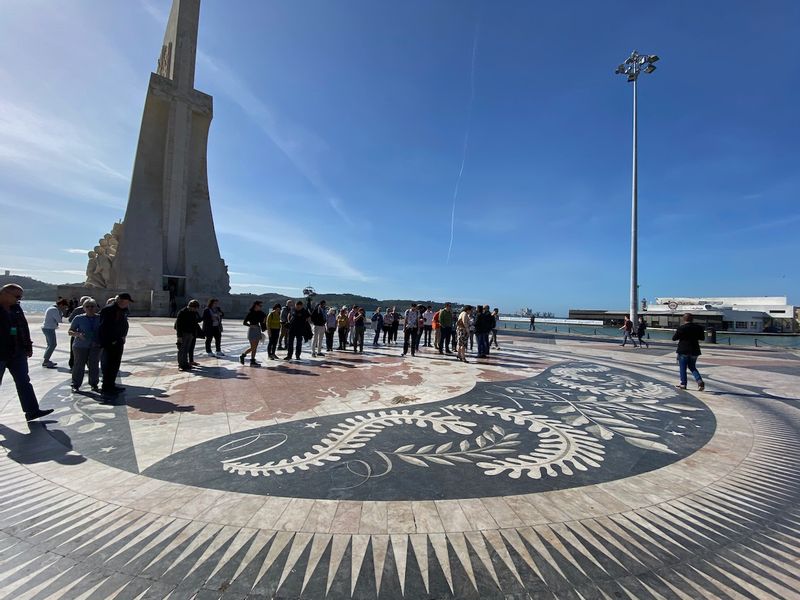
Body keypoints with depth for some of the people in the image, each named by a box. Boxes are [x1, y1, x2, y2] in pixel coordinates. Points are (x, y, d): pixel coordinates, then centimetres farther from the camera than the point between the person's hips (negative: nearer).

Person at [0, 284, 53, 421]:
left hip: (17, 353, 6)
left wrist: (28, 346, 11)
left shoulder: (16, 308, 8)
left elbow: (24, 327, 13)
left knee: (24, 382, 5)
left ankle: (32, 411, 7)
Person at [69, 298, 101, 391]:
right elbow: (70, 331, 2)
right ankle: (75, 385, 15)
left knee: (94, 366, 5)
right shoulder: (79, 318, 0)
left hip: (95, 346, 1)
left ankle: (94, 385, 16)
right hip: (80, 346, -1)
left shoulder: (100, 318, 4)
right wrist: (78, 334, -18)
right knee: (79, 365, 2)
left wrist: (100, 341, -2)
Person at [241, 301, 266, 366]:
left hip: (258, 331, 6)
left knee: (255, 347, 6)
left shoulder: (260, 313, 6)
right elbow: (244, 322, -11)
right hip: (252, 330, -6)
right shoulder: (250, 313, -11)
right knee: (252, 347, -5)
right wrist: (251, 325, -23)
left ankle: (252, 361, 11)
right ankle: (242, 355, 16)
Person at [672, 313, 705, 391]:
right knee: (692, 367, 16)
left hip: (683, 350, -4)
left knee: (683, 367, 6)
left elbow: (674, 338, -9)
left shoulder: (681, 328, -14)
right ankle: (700, 381, -2)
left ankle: (683, 383, 10)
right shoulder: (698, 327, 2)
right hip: (694, 351, 5)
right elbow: (702, 338, 14)